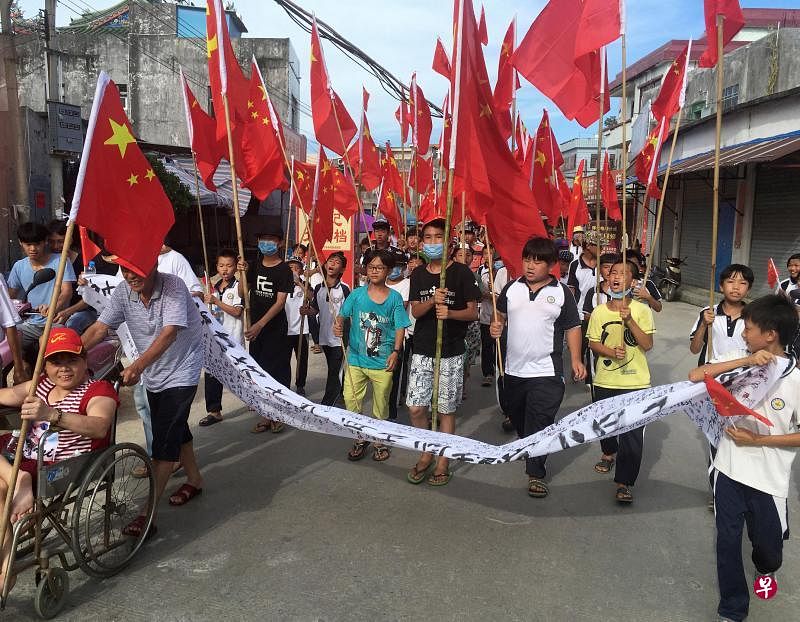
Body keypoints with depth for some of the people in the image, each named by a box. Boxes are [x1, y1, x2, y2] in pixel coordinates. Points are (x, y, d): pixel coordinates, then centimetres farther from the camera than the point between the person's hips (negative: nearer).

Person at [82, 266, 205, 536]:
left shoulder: (173, 286, -24)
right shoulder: (123, 291, -7)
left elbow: (169, 333, -34)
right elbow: (99, 328, -8)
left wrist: (137, 366, -45)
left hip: (180, 374, -6)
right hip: (153, 374, 7)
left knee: (165, 439, -10)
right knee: (175, 429, 19)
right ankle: (194, 480, 40)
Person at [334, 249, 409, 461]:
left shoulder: (395, 298, -2)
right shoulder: (357, 294, 2)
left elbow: (400, 328, -3)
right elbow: (343, 314, 1)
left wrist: (395, 352, -15)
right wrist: (339, 324, -22)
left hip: (383, 362, -1)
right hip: (356, 359, 1)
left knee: (381, 405, 11)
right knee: (350, 399, -3)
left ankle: (380, 441, 31)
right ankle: (360, 438, 20)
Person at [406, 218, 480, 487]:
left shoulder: (461, 272, -5)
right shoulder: (418, 274, 8)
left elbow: (473, 312, -6)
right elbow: (415, 311, 0)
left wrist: (449, 313, -25)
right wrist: (432, 301, -20)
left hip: (450, 353, -3)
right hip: (422, 350, 4)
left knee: (446, 410, 5)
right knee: (415, 407, 3)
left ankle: (443, 461, 21)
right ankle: (426, 454, 26)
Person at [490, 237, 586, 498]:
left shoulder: (561, 292, -3)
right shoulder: (512, 288, 4)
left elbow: (572, 327, 1)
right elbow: (501, 315, 14)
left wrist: (576, 359, -6)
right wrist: (497, 325, -8)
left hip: (546, 371, -4)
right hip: (514, 368, 4)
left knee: (540, 423, -6)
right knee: (518, 417, 20)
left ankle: (536, 473, 5)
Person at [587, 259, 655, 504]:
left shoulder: (641, 310, -4)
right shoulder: (599, 312, 2)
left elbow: (647, 344, -10)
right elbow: (593, 343, 2)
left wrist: (629, 320, -21)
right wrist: (610, 352, -18)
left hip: (635, 382, -3)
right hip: (604, 381, 3)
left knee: (632, 433, -7)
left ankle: (624, 483, 2)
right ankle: (609, 453, 51)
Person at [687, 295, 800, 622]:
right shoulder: (740, 359, -6)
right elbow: (695, 375, -18)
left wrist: (758, 440, -16)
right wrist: (745, 361, -26)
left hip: (769, 478, -1)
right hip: (729, 468, 2)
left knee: (767, 542, 20)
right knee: (728, 540, 9)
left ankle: (766, 569, 57)